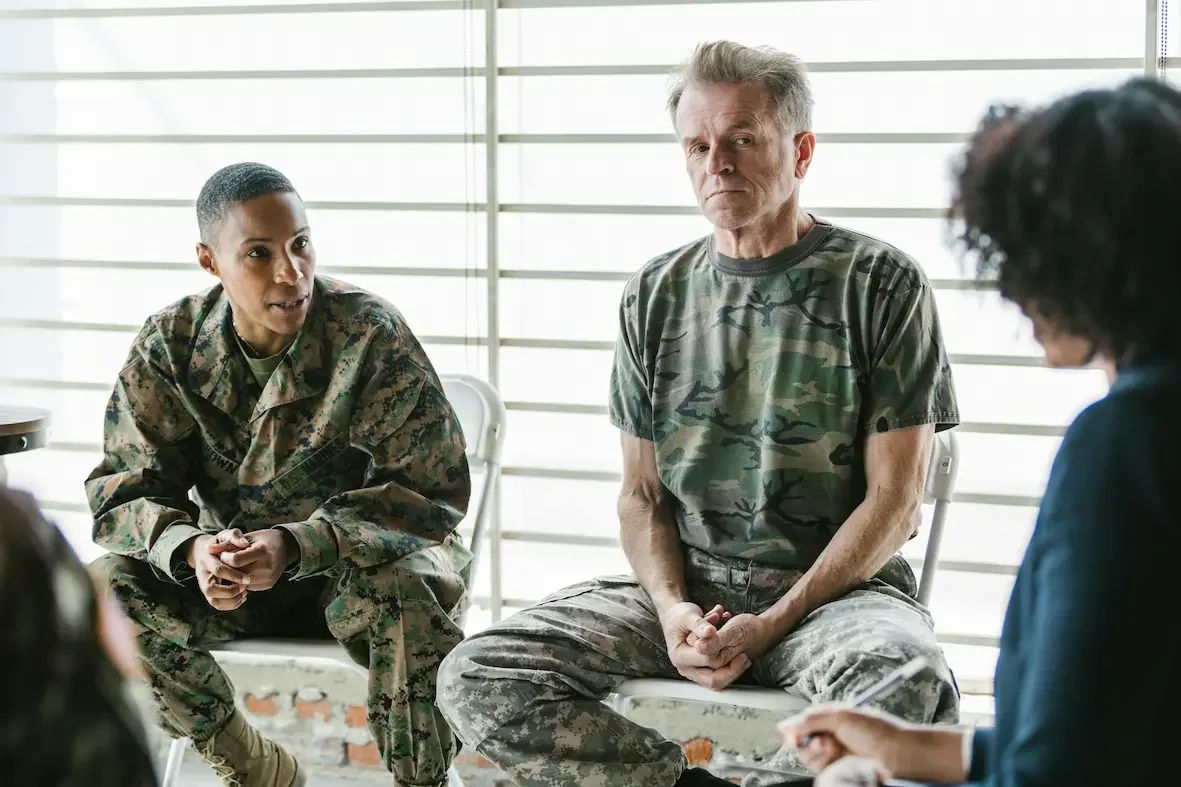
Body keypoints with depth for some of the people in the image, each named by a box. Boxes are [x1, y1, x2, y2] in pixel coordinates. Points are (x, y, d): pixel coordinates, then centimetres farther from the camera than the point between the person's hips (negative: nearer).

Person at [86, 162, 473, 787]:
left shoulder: (370, 333, -19)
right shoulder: (170, 345, -9)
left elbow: (434, 491, -21)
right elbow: (124, 494, -7)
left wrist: (296, 546, -34)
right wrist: (192, 548, -32)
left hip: (362, 560, -3)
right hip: (230, 568, 4)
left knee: (403, 591, -38)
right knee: (102, 590, -21)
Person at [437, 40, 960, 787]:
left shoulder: (882, 283, -2)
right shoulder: (658, 295, 11)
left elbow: (894, 499, -5)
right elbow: (643, 493, 12)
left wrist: (770, 624, -14)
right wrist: (672, 610, -9)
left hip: (836, 587, -3)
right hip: (686, 585, 4)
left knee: (909, 682, -39)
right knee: (477, 679, -18)